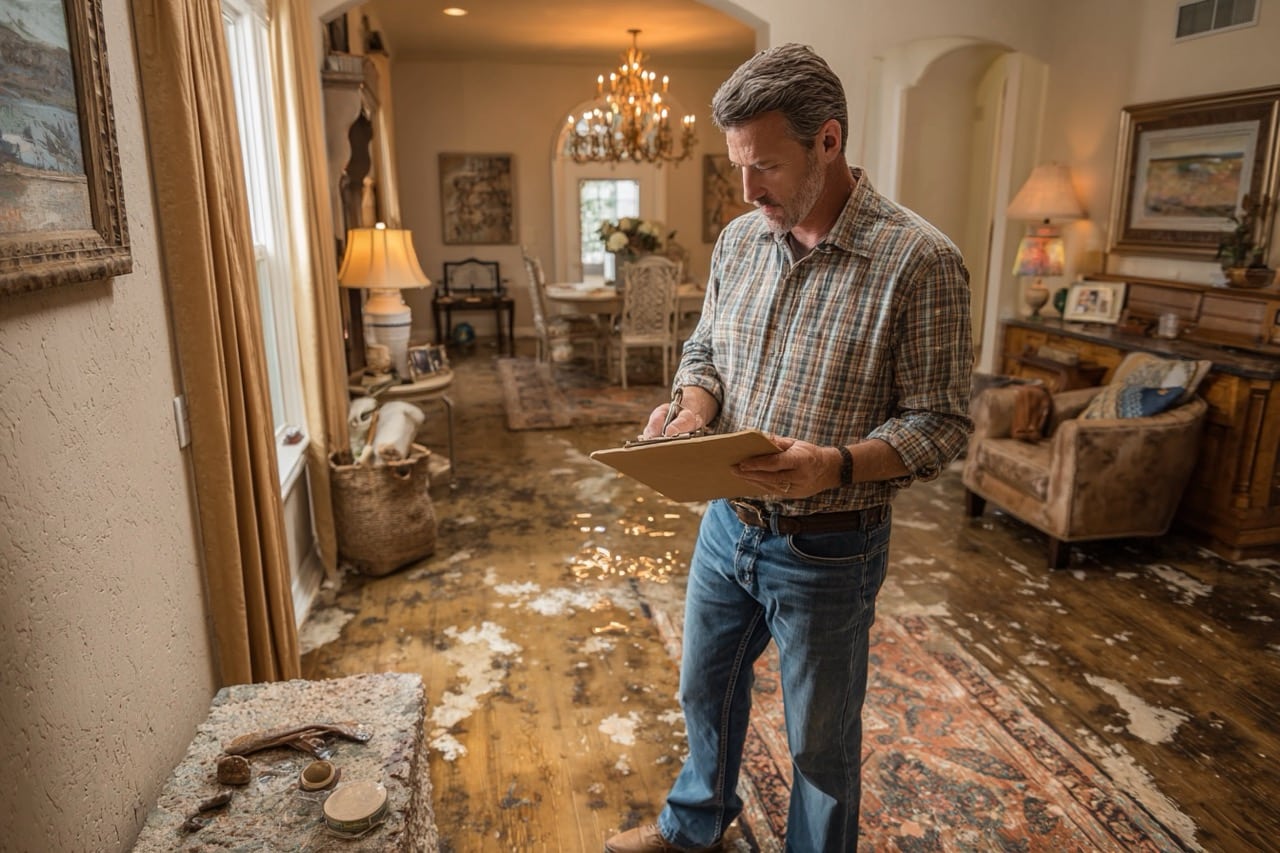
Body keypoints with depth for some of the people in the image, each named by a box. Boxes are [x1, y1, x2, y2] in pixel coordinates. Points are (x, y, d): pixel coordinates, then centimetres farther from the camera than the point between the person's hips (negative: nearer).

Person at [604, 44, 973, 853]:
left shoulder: (920, 261, -18)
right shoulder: (740, 239, 0)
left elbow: (940, 423, -15)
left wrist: (837, 465, -33)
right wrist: (693, 408, -11)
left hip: (827, 549, -6)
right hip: (727, 522, 6)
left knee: (822, 738, 16)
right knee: (706, 687, 26)